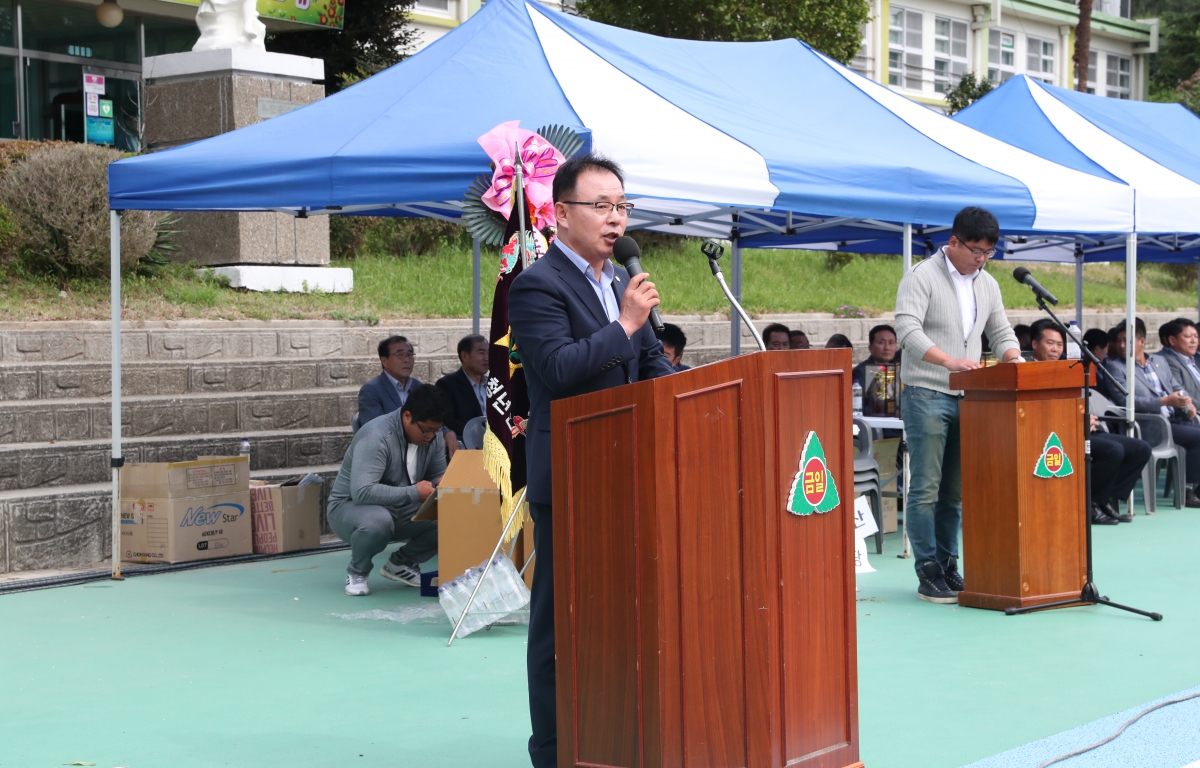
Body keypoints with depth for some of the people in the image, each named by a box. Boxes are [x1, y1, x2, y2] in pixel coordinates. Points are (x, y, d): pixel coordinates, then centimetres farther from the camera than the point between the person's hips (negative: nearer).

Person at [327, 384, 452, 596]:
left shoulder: (434, 436, -6)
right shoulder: (376, 436, -28)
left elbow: (438, 475, 7)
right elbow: (362, 492, -37)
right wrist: (414, 493, -37)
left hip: (399, 511, 7)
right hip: (351, 507, -6)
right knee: (377, 521, -41)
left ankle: (402, 563, 8)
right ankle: (357, 572, -8)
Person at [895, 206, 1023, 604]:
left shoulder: (987, 284, 14)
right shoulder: (923, 277, -8)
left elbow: (1001, 333, 20)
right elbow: (907, 330, -19)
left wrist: (1014, 361, -3)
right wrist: (949, 360, -32)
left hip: (968, 398, 7)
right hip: (927, 395, -6)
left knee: (955, 492, 10)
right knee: (926, 489, -6)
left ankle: (949, 567, 18)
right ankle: (928, 575, -1)